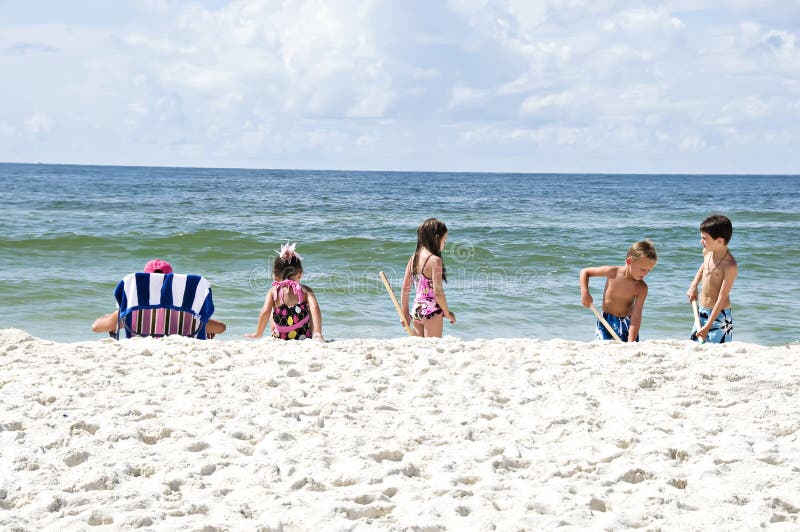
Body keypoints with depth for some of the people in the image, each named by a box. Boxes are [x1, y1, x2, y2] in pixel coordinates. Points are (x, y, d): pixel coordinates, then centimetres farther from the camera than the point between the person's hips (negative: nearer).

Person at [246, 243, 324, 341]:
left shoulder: (273, 291, -4)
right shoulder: (305, 290, -4)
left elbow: (265, 312, -17)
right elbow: (315, 308, -20)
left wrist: (258, 333, -4)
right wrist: (317, 333, -24)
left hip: (280, 339, 0)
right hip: (305, 337, 0)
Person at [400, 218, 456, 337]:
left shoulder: (413, 258, 5)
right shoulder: (435, 260, -15)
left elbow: (405, 289, 8)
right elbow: (437, 291, -17)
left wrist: (405, 314, 15)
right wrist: (447, 313, -5)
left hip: (416, 311, 7)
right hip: (432, 311, -7)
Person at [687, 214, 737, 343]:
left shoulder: (730, 266, -22)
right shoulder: (707, 252, 0)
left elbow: (722, 298, -22)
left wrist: (708, 326, -24)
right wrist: (693, 286, 14)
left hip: (719, 315, -8)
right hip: (701, 312, 8)